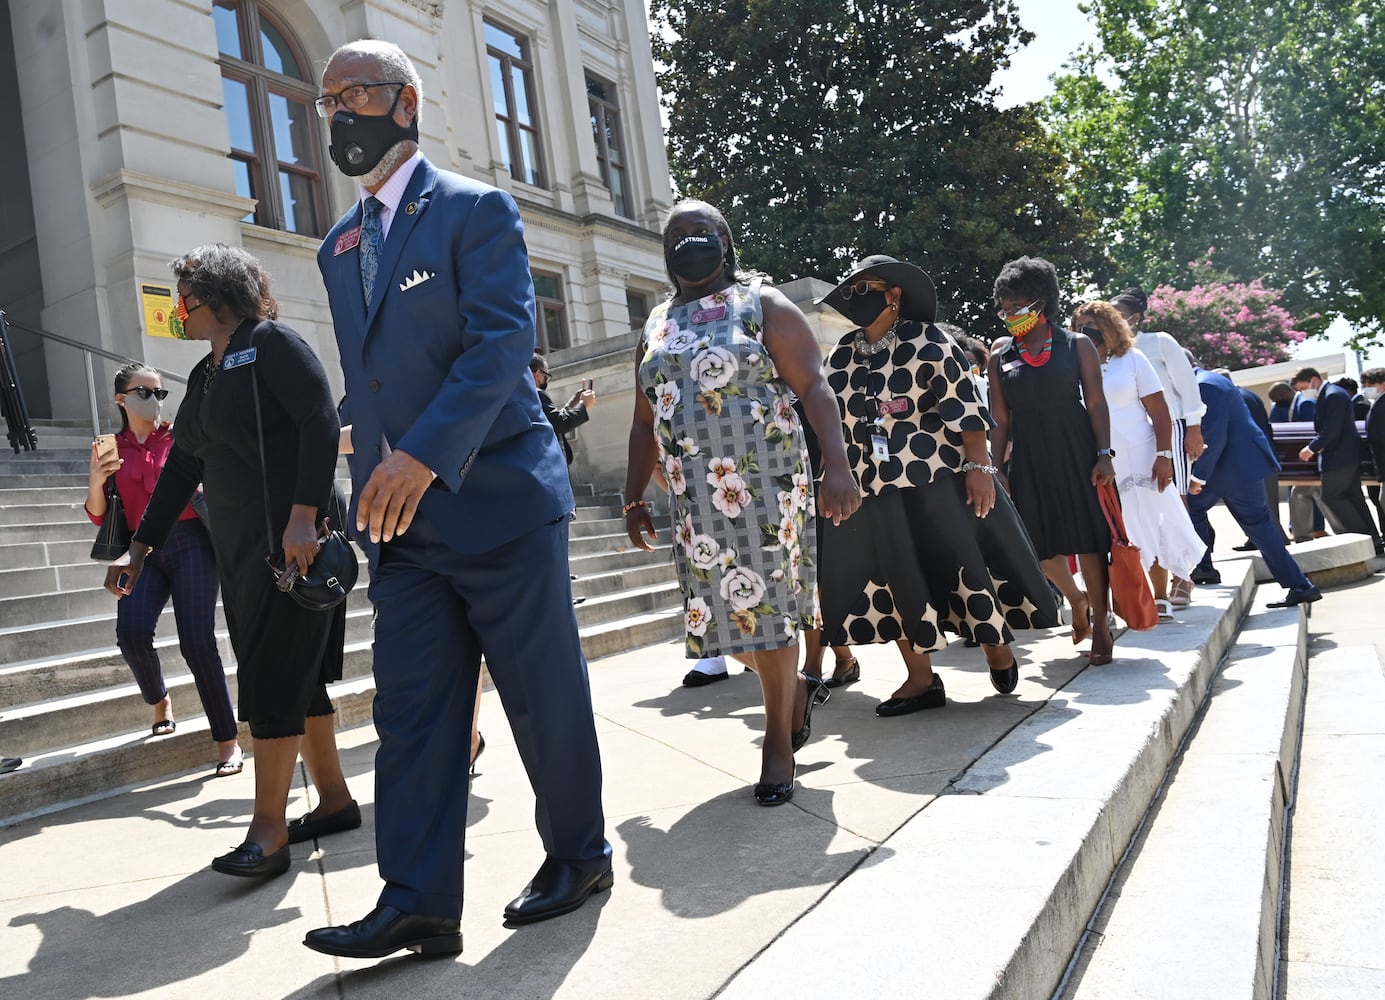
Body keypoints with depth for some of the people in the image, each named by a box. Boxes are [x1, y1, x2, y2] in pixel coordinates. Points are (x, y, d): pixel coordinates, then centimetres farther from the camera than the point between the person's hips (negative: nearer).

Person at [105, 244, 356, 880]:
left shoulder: (270, 343, -6)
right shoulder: (204, 374, 19)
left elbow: (321, 422, -16)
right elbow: (182, 467, 21)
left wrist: (303, 517, -25)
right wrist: (141, 549, 18)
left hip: (294, 538, -8)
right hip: (238, 546, 8)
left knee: (275, 677, -8)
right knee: (294, 677, 10)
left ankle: (269, 829, -3)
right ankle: (334, 799, 20)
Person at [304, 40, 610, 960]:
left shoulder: (476, 211, -4)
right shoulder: (340, 247, 18)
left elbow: (504, 342, -17)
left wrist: (425, 454, -27)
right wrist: (373, 488, 16)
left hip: (498, 500, -6)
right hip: (402, 520, 7)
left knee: (545, 695, 4)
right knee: (411, 710, 4)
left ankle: (579, 856, 23)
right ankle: (419, 903, 11)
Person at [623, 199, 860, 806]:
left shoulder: (761, 303, 2)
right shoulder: (655, 326, 16)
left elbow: (813, 387, -8)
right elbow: (644, 420, 18)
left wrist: (836, 465, -21)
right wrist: (633, 497, 12)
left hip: (764, 483, -5)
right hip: (696, 496, 5)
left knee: (765, 602, -3)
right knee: (720, 610, 6)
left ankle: (778, 741, 12)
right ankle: (795, 689, 33)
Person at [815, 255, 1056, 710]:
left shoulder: (927, 342, -6)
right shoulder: (839, 357, 10)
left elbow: (966, 408, -9)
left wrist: (979, 467, -15)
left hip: (938, 481, -5)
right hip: (873, 493, 5)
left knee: (962, 567, 4)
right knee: (897, 580, 7)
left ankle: (997, 644, 29)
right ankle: (921, 678, 18)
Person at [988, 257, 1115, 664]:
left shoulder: (1076, 345, 1)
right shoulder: (1000, 354, 6)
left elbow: (1096, 403, 0)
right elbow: (1000, 419, 6)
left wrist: (1104, 454, -8)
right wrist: (996, 469, 2)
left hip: (1076, 453, -2)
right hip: (1028, 458, 2)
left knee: (1088, 538, 1)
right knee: (1041, 542, 6)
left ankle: (1100, 622, 14)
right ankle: (1076, 599, 34)